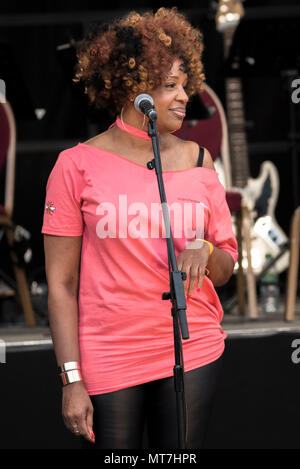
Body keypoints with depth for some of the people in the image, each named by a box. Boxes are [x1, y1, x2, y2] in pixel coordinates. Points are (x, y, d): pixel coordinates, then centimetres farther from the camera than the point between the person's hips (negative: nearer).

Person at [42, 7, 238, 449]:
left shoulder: (196, 160, 8)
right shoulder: (78, 165, -3)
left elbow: (226, 268, 13)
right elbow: (61, 283, -4)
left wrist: (205, 251, -11)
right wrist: (72, 380, -9)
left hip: (194, 353, 3)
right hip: (108, 359, -3)